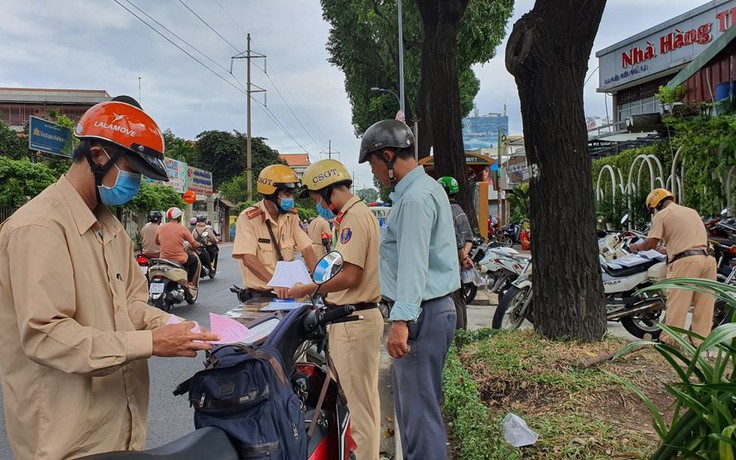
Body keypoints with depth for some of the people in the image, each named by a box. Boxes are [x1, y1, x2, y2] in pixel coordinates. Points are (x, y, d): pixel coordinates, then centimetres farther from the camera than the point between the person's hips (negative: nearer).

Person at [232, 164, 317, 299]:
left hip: (288, 290, 4)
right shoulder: (248, 218, -11)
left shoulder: (291, 217, 8)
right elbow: (248, 259, -19)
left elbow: (306, 249, 4)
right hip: (260, 295, -4)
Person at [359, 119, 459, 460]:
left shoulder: (415, 198, -17)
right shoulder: (425, 187, 17)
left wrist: (401, 320, -30)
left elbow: (413, 263, -26)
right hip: (431, 307, 11)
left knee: (419, 410, -5)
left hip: (423, 314, -11)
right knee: (410, 403, 17)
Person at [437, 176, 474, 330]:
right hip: (459, 266, 10)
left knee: (454, 301, -5)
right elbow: (469, 238, 14)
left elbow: (456, 241, -22)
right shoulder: (460, 210, 16)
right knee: (460, 300, 16)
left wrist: (463, 258, -11)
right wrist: (465, 255, 1)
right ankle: (463, 330, 25)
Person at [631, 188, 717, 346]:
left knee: (677, 304, -2)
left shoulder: (662, 215, 4)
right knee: (704, 303, 9)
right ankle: (699, 341, 15)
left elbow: (652, 242, -6)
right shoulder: (692, 211, 25)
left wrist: (636, 247, 14)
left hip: (686, 261, -7)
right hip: (707, 258, 7)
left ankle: (669, 340, 2)